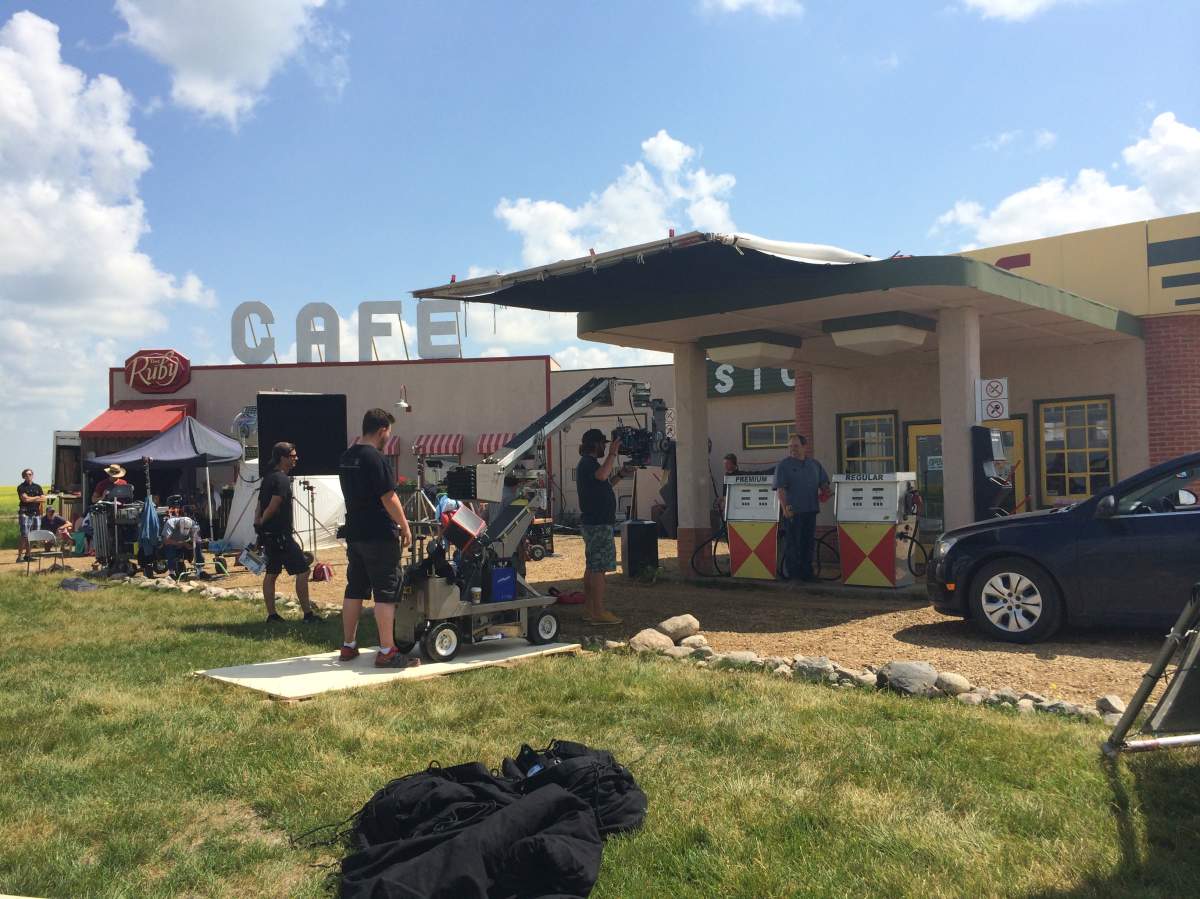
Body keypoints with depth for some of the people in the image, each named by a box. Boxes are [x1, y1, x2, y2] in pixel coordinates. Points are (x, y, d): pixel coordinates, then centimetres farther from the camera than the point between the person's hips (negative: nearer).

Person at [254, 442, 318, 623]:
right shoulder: (282, 479, -15)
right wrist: (262, 522, -6)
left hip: (268, 534, 10)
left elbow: (260, 506, 16)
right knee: (302, 571, -6)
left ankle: (272, 614, 17)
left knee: (271, 573, 12)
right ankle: (307, 613, -6)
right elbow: (273, 506, -20)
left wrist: (258, 523, 13)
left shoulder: (268, 478, 15)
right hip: (280, 534, -10)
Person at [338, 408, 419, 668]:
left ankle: (348, 646, 23)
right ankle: (387, 652, -3)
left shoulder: (346, 458, 11)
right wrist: (405, 527, -7)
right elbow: (389, 498, -17)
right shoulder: (376, 459, -16)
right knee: (385, 593, -4)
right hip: (380, 536, -9)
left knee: (354, 590, 15)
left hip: (354, 534, 9)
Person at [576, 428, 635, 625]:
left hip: (593, 522, 11)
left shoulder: (587, 462, 19)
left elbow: (605, 483, 30)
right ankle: (598, 613, -10)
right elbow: (601, 475, -35)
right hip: (598, 523, -11)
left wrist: (620, 474, 16)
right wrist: (612, 454, -25)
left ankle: (589, 609, 18)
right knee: (598, 568, -10)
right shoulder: (588, 463, -13)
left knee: (592, 567, 13)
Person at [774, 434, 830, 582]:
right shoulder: (783, 465, -1)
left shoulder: (814, 464, 14)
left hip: (811, 509, 5)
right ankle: (793, 574, 4)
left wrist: (824, 491, -4)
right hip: (793, 510, -5)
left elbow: (824, 483, 19)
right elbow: (780, 488, -9)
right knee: (793, 542, -2)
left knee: (808, 542, 9)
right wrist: (785, 507, -20)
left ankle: (807, 571, 17)